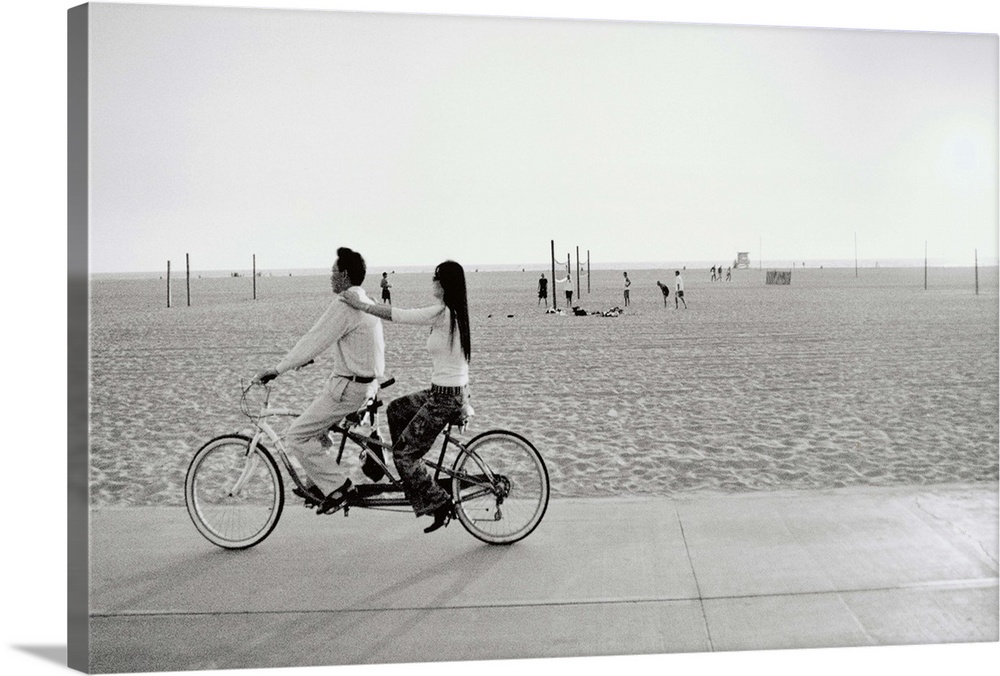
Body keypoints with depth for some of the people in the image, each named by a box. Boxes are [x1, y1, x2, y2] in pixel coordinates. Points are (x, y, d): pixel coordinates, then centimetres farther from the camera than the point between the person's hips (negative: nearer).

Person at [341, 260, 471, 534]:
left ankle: (441, 505, 5)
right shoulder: (455, 312, 6)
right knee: (396, 409, 26)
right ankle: (413, 474, 31)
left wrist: (360, 305, -5)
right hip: (448, 391, 10)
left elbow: (395, 315, -16)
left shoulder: (442, 313, -21)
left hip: (446, 396, -10)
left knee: (403, 453, 0)